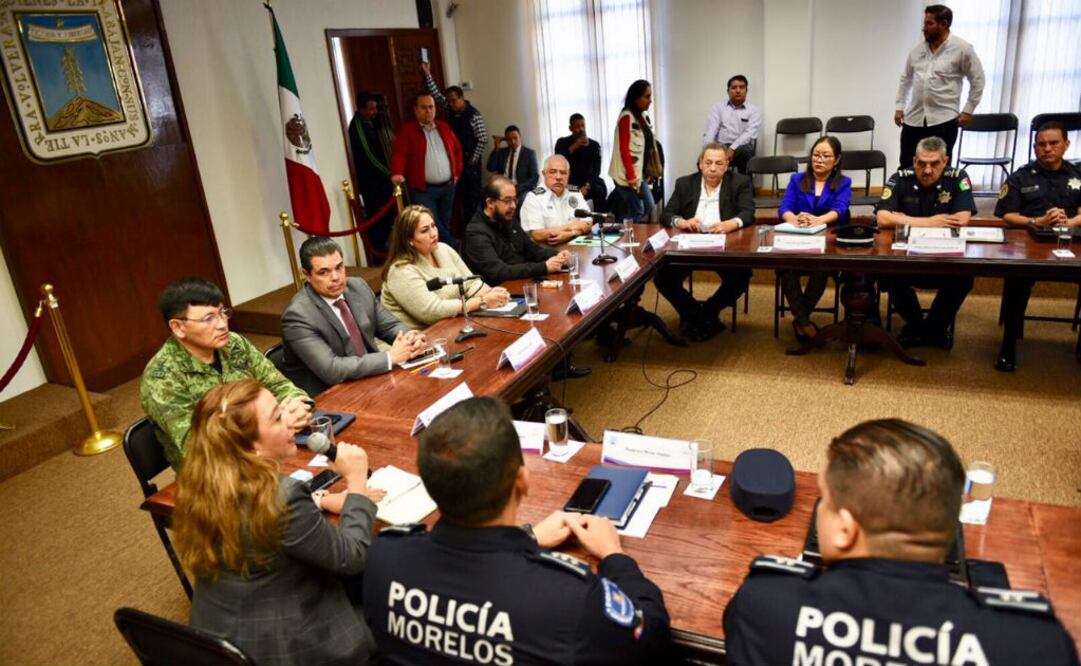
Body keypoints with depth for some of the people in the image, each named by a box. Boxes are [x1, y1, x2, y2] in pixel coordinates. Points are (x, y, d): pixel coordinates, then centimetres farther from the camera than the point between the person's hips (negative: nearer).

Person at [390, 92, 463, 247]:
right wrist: (397, 173, -32)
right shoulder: (407, 130, -5)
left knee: (445, 224, 15)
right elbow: (399, 153, -16)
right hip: (423, 189, -5)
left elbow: (457, 149, 21)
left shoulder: (444, 127, 12)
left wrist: (457, 172, 15)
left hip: (448, 186, 5)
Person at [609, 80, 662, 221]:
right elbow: (624, 149, -17)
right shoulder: (626, 117, -13)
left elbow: (646, 147, 14)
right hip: (627, 175, -9)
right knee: (637, 212, -5)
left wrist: (647, 173, 10)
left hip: (640, 173, 9)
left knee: (648, 207, 10)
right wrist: (631, 176, -19)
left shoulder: (642, 117, 12)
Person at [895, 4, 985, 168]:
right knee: (906, 168, 6)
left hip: (944, 120, -4)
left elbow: (977, 80, -1)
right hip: (913, 118, 4)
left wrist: (968, 110, -4)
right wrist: (900, 107, 11)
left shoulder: (962, 49, -6)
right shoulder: (918, 49, 7)